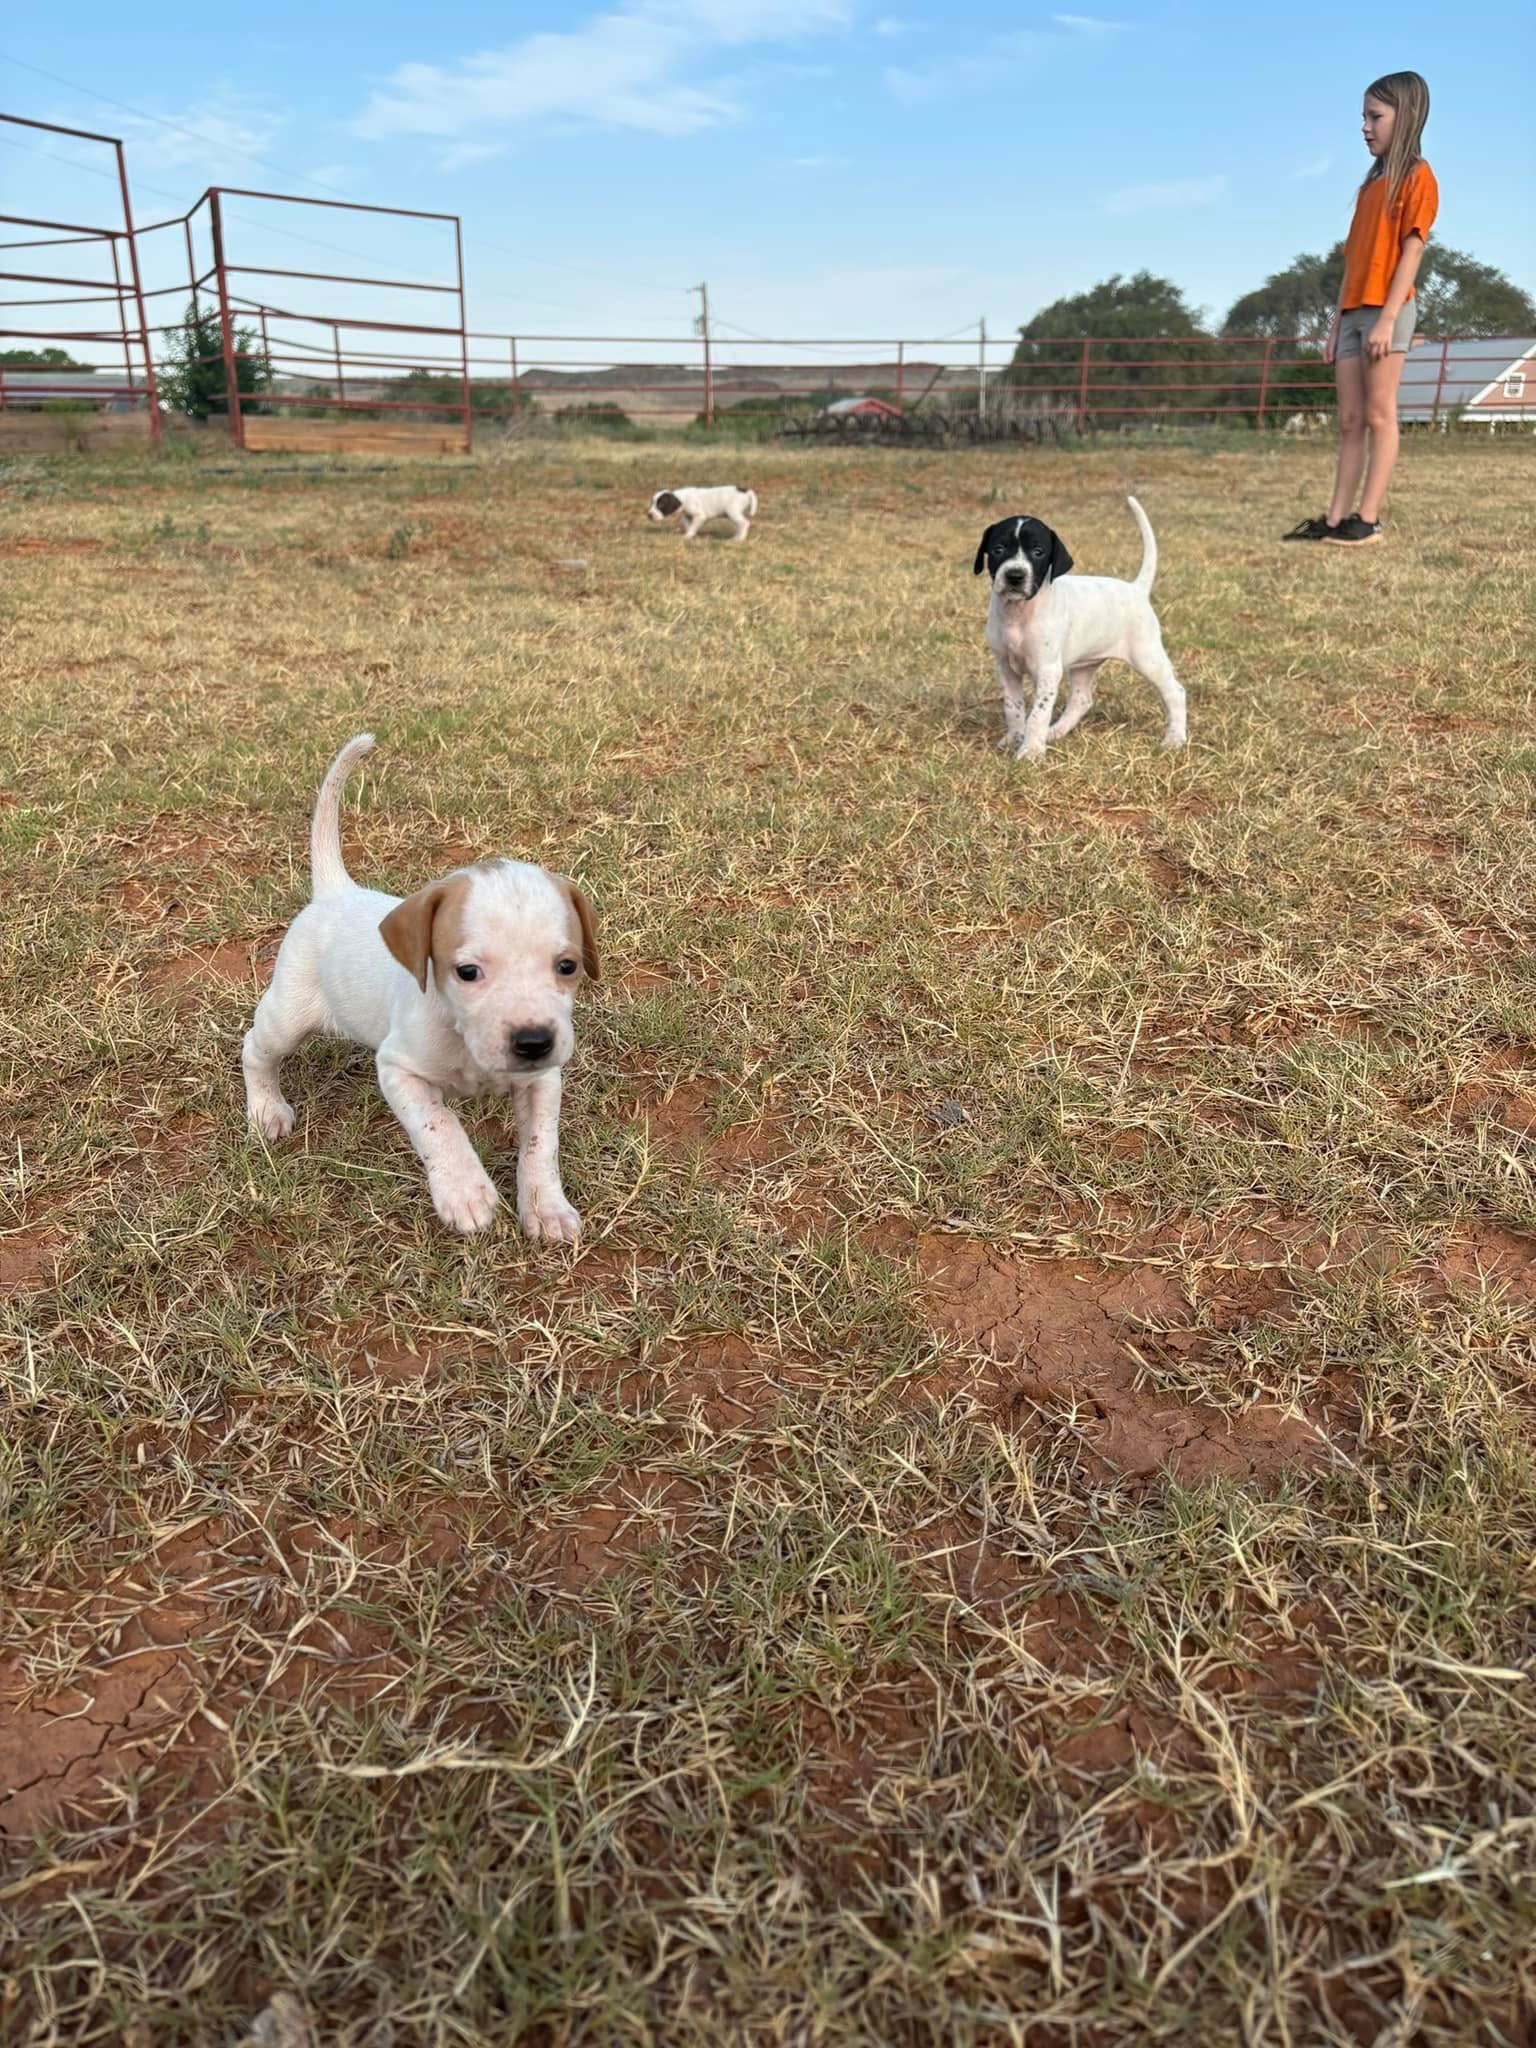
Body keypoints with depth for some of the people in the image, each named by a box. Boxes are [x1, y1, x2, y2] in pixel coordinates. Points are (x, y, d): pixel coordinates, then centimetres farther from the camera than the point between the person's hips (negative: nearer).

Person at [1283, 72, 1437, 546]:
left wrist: (1388, 317, -21)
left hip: (1387, 311, -8)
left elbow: (1411, 250, -11)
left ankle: (1368, 519, -11)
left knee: (1379, 415, -9)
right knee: (1350, 420, 2)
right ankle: (1336, 518, 0)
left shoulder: (1417, 177, -1)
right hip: (1354, 312, 8)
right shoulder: (1371, 183, 23)